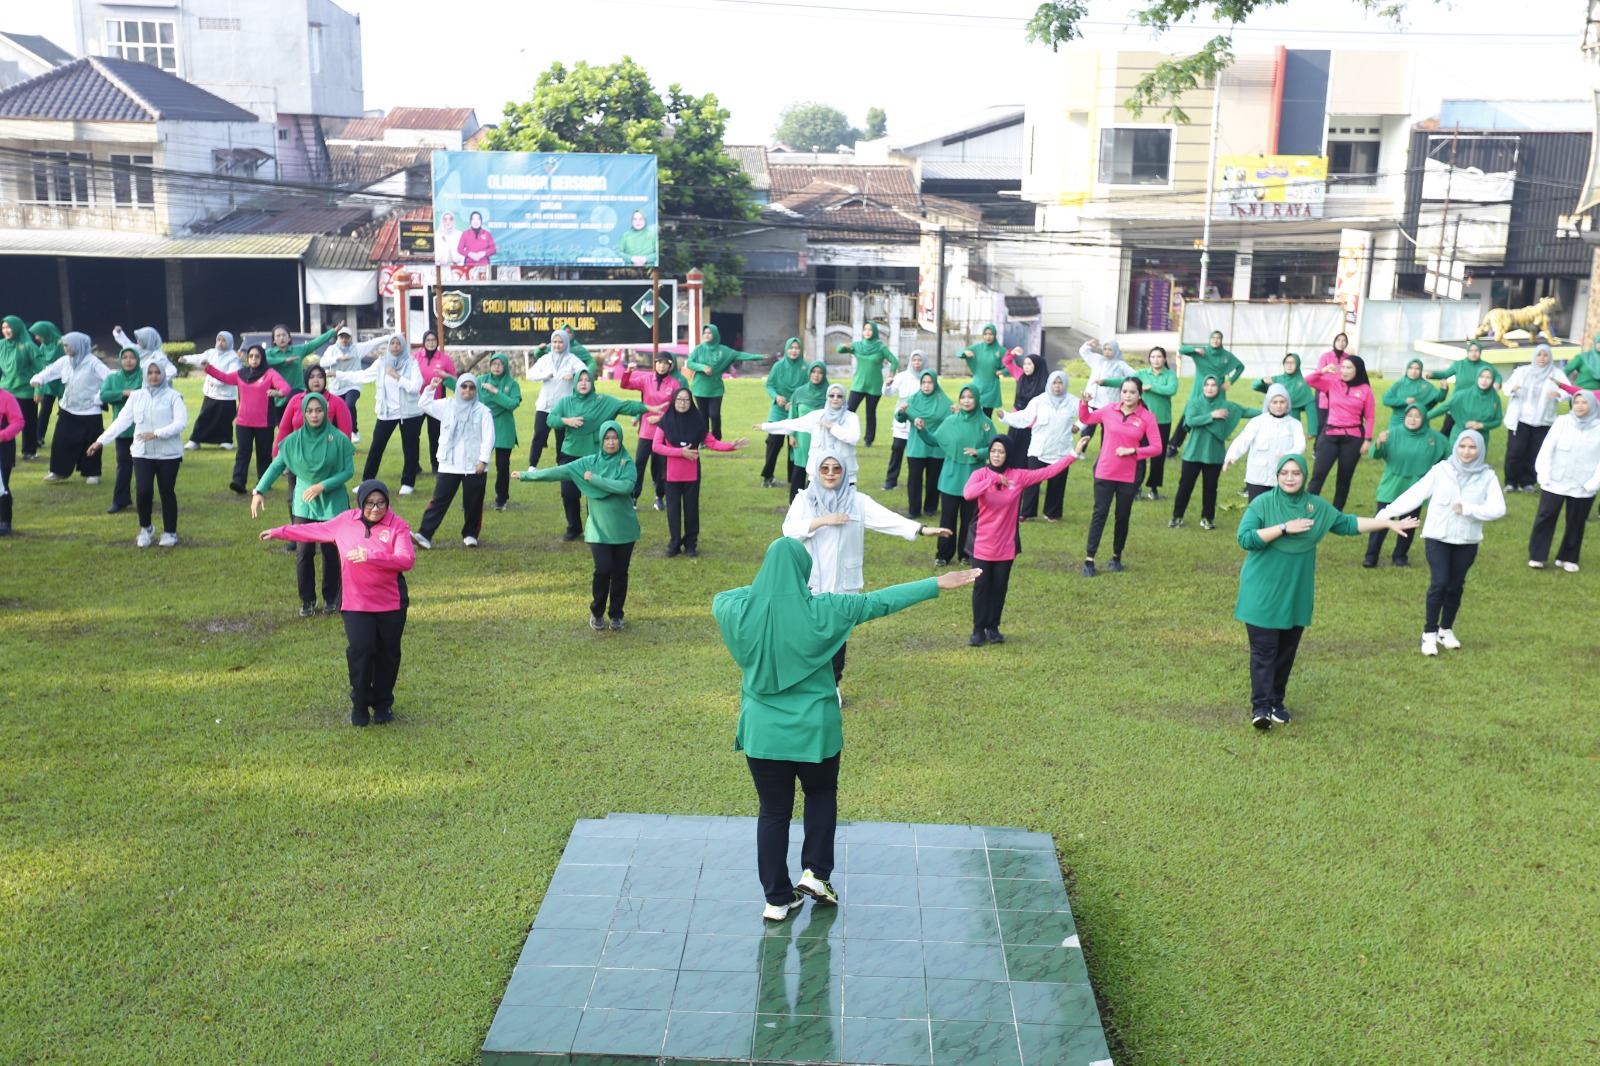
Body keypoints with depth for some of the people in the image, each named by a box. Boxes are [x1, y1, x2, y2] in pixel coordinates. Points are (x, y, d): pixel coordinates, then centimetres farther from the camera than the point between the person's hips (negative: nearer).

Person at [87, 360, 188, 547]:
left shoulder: (173, 396, -2)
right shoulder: (137, 396, 8)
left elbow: (181, 422, -11)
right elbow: (121, 420, 6)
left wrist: (156, 434, -21)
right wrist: (101, 440, 0)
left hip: (169, 454, -2)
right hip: (143, 453, 2)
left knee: (167, 492, 4)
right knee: (143, 491, -8)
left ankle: (170, 532, 19)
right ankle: (145, 528, 15)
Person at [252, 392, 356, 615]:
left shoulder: (338, 439, -9)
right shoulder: (294, 440, -2)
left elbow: (349, 471, -7)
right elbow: (276, 466, 4)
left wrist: (322, 486, -16)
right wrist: (259, 491, -5)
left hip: (332, 504, -1)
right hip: (303, 504, 2)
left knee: (331, 552, 4)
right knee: (303, 553, -2)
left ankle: (330, 598, 22)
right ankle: (307, 601, 13)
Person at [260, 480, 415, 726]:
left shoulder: (397, 526, -9)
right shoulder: (346, 522, 2)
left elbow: (408, 560, -22)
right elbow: (314, 530, 17)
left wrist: (370, 556, -32)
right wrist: (280, 532, 21)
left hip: (391, 604, -1)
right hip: (355, 603, 1)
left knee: (387, 653, 8)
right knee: (360, 650, -11)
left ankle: (383, 703, 27)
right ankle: (360, 704, 8)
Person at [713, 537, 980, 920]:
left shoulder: (742, 611, -11)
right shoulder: (819, 610, -16)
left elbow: (719, 598, 14)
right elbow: (879, 601, -9)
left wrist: (764, 587, 18)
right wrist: (938, 584, -1)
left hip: (763, 732, 1)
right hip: (814, 729, -1)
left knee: (774, 811, 14)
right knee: (821, 795, 26)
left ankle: (777, 899, 20)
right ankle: (815, 873, 20)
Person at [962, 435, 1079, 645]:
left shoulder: (1018, 476, -2)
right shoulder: (980, 474, -9)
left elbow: (1048, 471, -1)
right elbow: (968, 493, -28)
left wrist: (1073, 454, -3)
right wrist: (994, 479, -31)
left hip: (1005, 545, 2)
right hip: (982, 544, -2)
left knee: (999, 587, 9)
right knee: (981, 585, 2)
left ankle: (993, 628, 22)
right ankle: (978, 630, 12)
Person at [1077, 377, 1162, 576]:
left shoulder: (1147, 417, -7)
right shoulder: (1109, 410, -2)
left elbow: (1156, 447, -7)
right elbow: (1085, 419, 15)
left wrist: (1132, 451, -18)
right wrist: (1084, 402, -3)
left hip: (1128, 476, 0)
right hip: (1104, 472, 0)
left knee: (1123, 516, 10)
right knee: (1100, 513, 0)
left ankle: (1117, 556, 27)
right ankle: (1089, 559, 1)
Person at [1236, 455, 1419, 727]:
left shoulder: (1317, 506, 5)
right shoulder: (1262, 503, -9)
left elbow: (1347, 524, 16)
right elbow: (1244, 538, -18)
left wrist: (1389, 523, 15)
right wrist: (1284, 528, -21)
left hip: (1296, 593, 5)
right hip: (1263, 591, -5)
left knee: (1286, 650, 10)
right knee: (1264, 649, -7)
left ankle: (1276, 701, 22)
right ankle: (1261, 706, -7)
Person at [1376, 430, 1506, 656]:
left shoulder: (1487, 477, -3)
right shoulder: (1440, 471, -5)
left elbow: (1498, 509, -10)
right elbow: (1414, 494, -8)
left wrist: (1468, 509, -23)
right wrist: (1386, 513, -15)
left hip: (1467, 541, 2)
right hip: (1438, 537, -2)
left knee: (1455, 586, 8)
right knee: (1439, 584, -9)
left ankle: (1446, 630, 28)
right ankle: (1429, 633, 6)